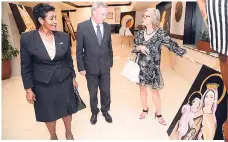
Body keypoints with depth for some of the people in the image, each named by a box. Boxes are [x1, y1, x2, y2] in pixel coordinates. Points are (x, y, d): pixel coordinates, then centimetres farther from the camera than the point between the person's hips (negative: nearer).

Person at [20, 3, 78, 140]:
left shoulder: (64, 36, -4)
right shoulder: (27, 38, -11)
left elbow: (69, 60, 5)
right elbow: (25, 66, -5)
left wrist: (73, 78, 8)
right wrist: (28, 89, -5)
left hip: (64, 82, 2)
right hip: (43, 86, -1)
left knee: (67, 110, 17)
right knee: (49, 114, 17)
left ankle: (69, 133, 45)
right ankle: (53, 136, 45)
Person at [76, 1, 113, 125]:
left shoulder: (107, 27, 0)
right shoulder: (82, 26, -11)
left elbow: (109, 46, 8)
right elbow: (79, 50, -8)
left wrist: (111, 62, 10)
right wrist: (81, 67, -8)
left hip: (105, 66, 3)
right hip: (90, 67, -2)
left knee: (106, 91, 14)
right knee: (93, 93, 15)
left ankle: (105, 111, 38)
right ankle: (94, 112, 38)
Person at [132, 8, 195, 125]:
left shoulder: (160, 34, -9)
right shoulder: (140, 33, 2)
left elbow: (172, 45, -13)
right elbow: (133, 49, 6)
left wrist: (186, 56, -24)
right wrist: (139, 47, -17)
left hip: (153, 68, -3)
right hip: (141, 67, 3)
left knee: (155, 90, 8)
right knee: (142, 88, 14)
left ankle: (158, 114, 26)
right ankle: (145, 109, 35)